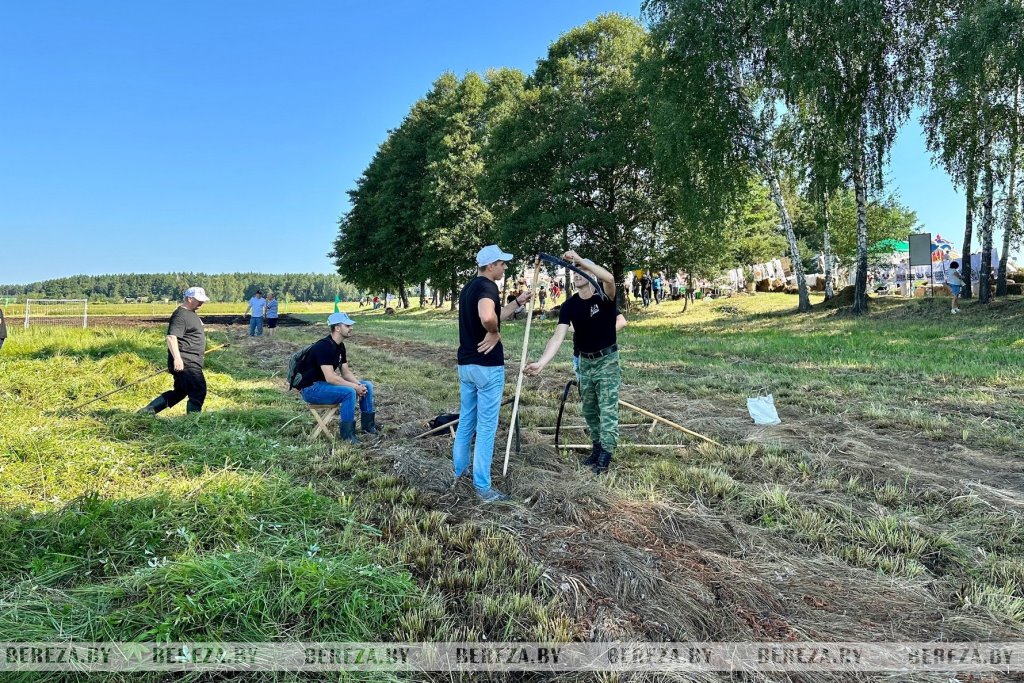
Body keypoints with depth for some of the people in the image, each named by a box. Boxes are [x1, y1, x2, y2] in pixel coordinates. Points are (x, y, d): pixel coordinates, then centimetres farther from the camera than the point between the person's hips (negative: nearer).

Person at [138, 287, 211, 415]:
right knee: (198, 392, -9)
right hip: (185, 362, -11)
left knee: (179, 392, 16)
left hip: (192, 361, 11)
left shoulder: (191, 313, 17)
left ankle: (147, 411, 20)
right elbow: (171, 337, -27)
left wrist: (200, 352, 39)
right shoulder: (180, 315, -15)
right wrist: (177, 357, -36)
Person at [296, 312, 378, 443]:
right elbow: (330, 378, -30)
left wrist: (359, 385, -10)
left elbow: (345, 372, 8)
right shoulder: (324, 347, -24)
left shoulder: (340, 346, 6)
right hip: (311, 388, -10)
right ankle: (347, 434, -18)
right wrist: (355, 386, -24)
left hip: (325, 383, 10)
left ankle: (368, 425, 11)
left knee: (367, 385, 2)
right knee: (349, 392, -31)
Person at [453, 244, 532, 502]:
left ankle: (457, 474, 29)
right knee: (486, 427, -2)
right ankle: (483, 487, 4)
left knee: (466, 422, 19)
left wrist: (519, 302, 26)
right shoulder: (487, 287, -16)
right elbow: (488, 318, -38)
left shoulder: (468, 288, 14)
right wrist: (494, 333, -18)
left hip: (466, 364, 9)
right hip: (487, 367, -9)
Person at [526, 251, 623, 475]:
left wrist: (581, 260, -46)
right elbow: (558, 336, -15)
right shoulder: (569, 305, -6)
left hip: (607, 361, -5)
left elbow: (609, 278, -41)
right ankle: (597, 448, 32)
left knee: (607, 410, -5)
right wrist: (541, 363, -28)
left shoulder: (604, 296, -15)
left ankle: (605, 456, 1)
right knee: (589, 411, 15)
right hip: (584, 362, 5)